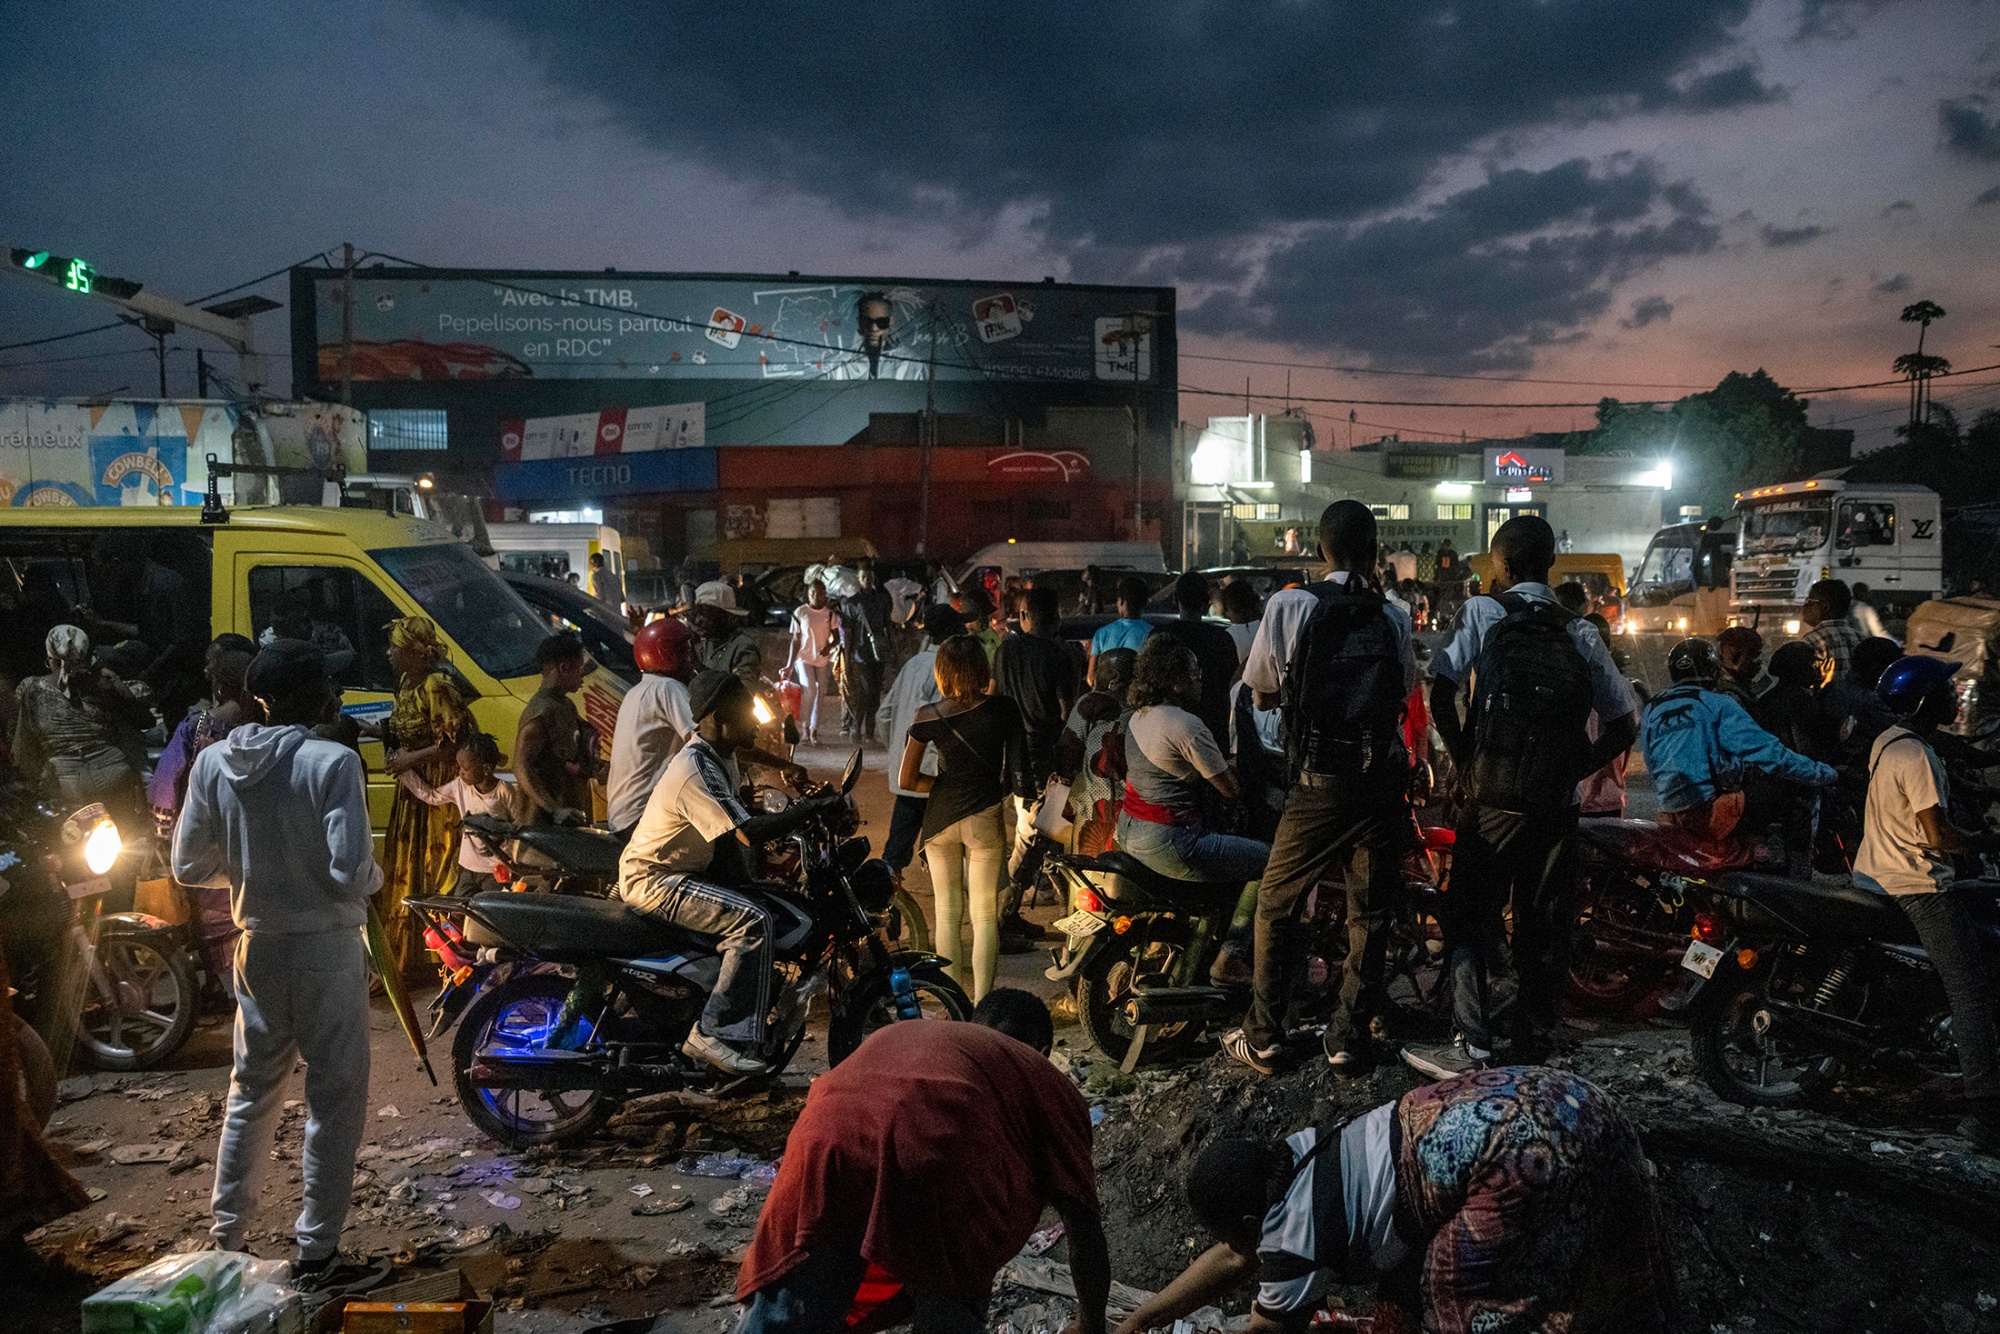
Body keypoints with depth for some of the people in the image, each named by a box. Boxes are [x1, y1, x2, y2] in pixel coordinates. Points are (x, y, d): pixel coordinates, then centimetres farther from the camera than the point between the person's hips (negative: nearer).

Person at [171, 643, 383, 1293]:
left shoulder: (213, 762, -2)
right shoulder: (333, 762, -18)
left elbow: (189, 866, 3)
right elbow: (351, 872, -23)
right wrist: (375, 876, -2)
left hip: (257, 948, 6)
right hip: (327, 949, -5)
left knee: (251, 1093, 20)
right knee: (335, 1099, 5)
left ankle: (226, 1240, 30)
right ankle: (316, 1257, 11)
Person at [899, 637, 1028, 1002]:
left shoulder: (928, 716, -8)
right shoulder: (1002, 708, -10)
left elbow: (907, 779, -8)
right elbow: (1018, 769, -9)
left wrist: (945, 786, 5)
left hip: (940, 817, 1)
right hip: (984, 819, -1)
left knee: (947, 913, 12)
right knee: (984, 915, 7)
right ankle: (981, 1003, 7)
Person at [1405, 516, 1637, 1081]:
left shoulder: (1482, 612, -2)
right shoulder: (1580, 633, 10)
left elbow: (1440, 689, -15)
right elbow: (1625, 720, 9)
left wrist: (1462, 755, -3)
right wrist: (1576, 768, 11)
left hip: (1493, 799, -4)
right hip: (1558, 802, 4)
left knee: (1471, 919, 1)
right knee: (1543, 922, 13)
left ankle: (1471, 1043, -4)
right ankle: (1536, 1033, 21)